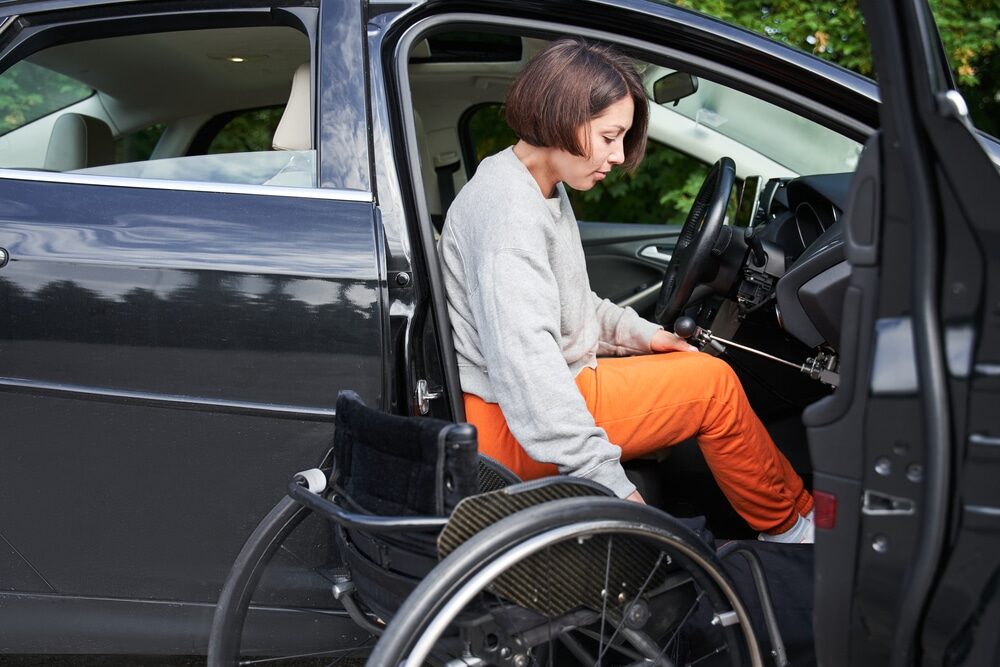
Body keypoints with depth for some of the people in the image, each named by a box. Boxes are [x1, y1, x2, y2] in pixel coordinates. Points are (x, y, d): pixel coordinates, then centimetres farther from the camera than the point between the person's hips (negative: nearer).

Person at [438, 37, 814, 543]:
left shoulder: (545, 192, 11)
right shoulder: (509, 211, -23)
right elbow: (524, 369, -31)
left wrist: (643, 334, 7)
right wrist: (612, 486, -30)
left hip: (550, 387, 11)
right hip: (513, 427, -11)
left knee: (699, 368, 13)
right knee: (713, 384, -7)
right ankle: (792, 524, 13)